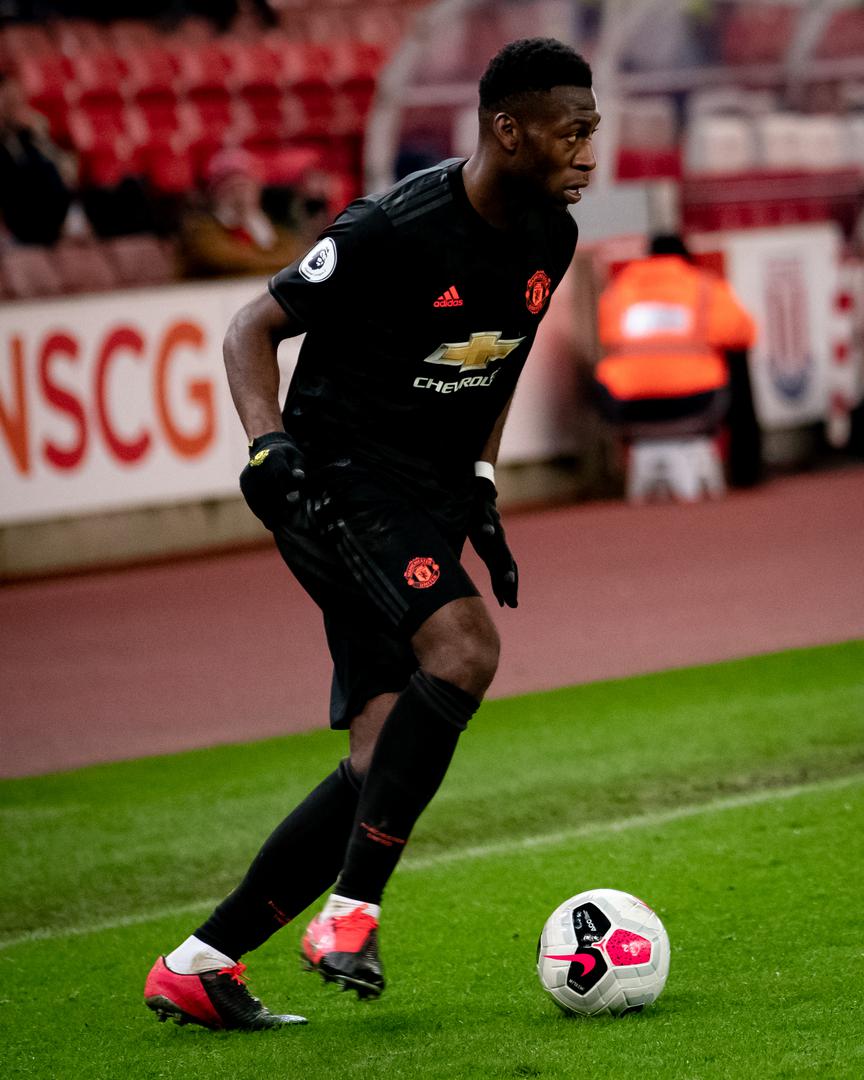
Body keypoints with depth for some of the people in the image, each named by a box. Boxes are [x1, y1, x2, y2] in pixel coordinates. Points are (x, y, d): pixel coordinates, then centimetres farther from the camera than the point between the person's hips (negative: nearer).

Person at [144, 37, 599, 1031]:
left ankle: (197, 964, 8)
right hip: (340, 485, -8)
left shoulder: (551, 238, 5)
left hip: (427, 501, 8)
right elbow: (252, 329, -10)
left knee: (385, 759, -1)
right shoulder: (394, 230, -18)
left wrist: (480, 492, 16)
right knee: (464, 649, -30)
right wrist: (269, 443, -25)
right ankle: (350, 913, -21)